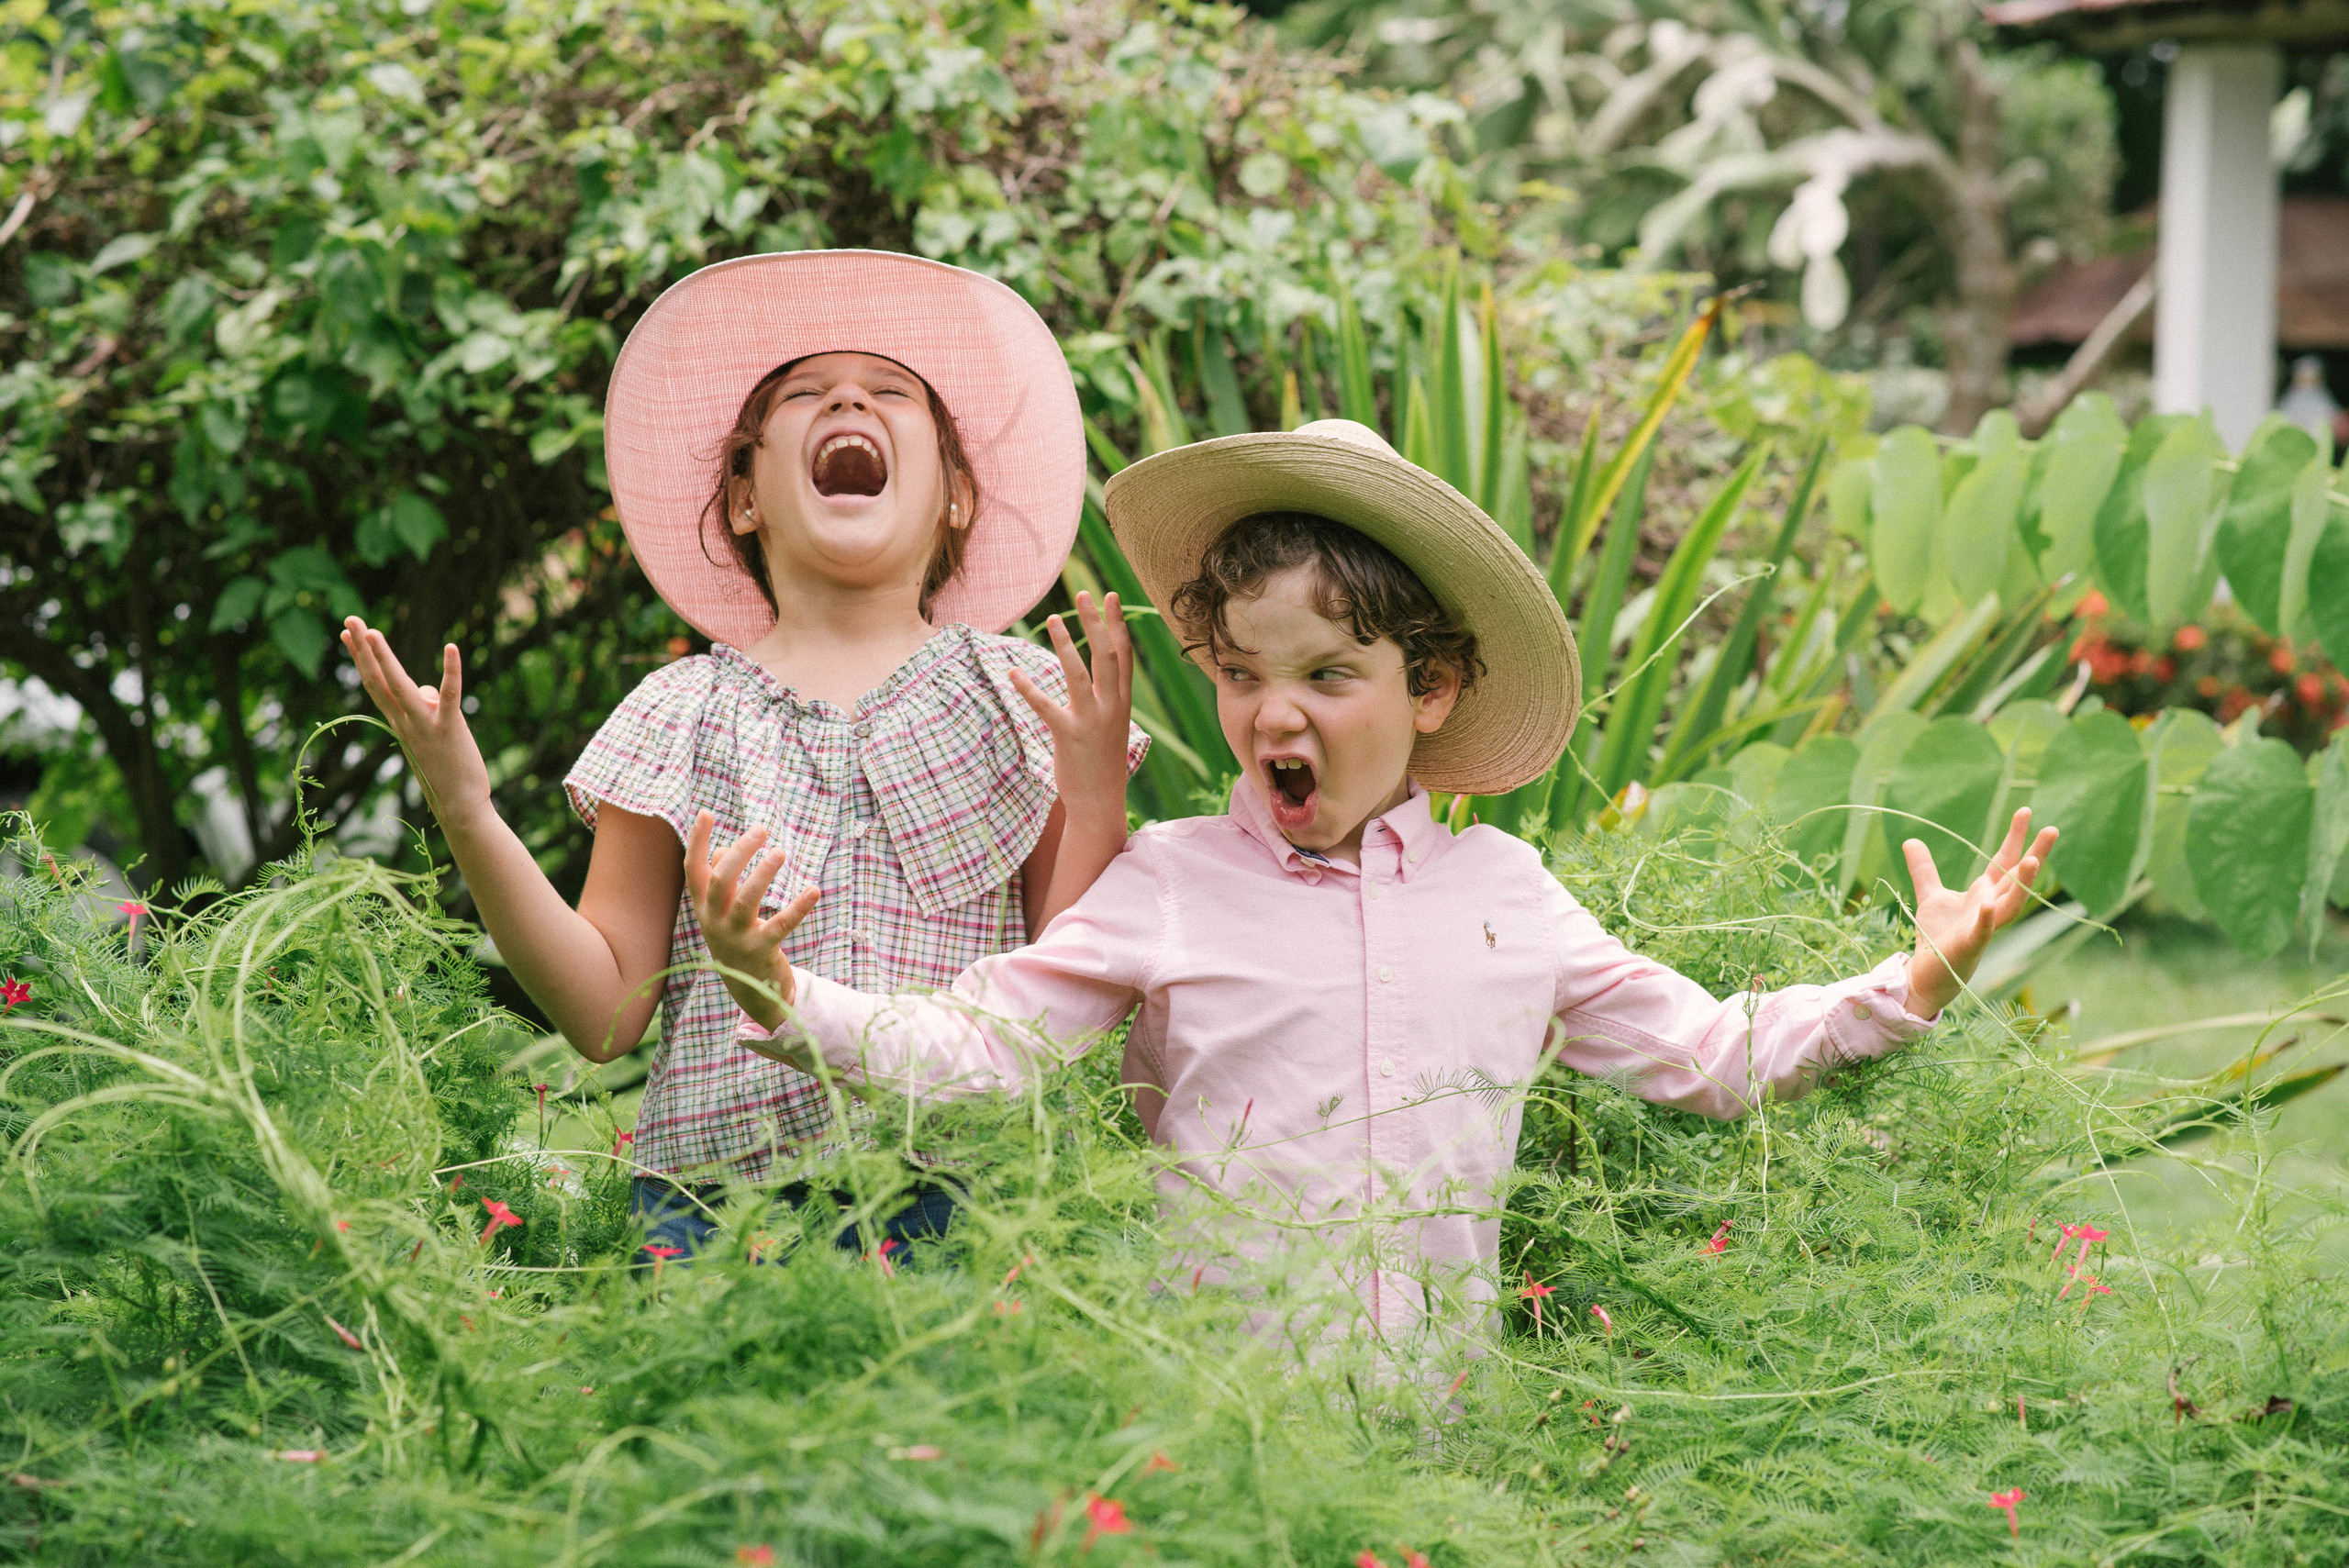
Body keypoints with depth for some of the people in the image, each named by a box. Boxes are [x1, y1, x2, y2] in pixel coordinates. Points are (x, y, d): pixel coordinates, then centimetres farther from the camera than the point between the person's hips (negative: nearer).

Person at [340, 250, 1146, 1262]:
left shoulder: (1028, 699, 9)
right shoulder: (680, 716, 10)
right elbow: (606, 1013, 5)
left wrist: (1097, 801, -8)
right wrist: (465, 816, -3)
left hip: (963, 1207, 0)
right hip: (717, 1205, 0)